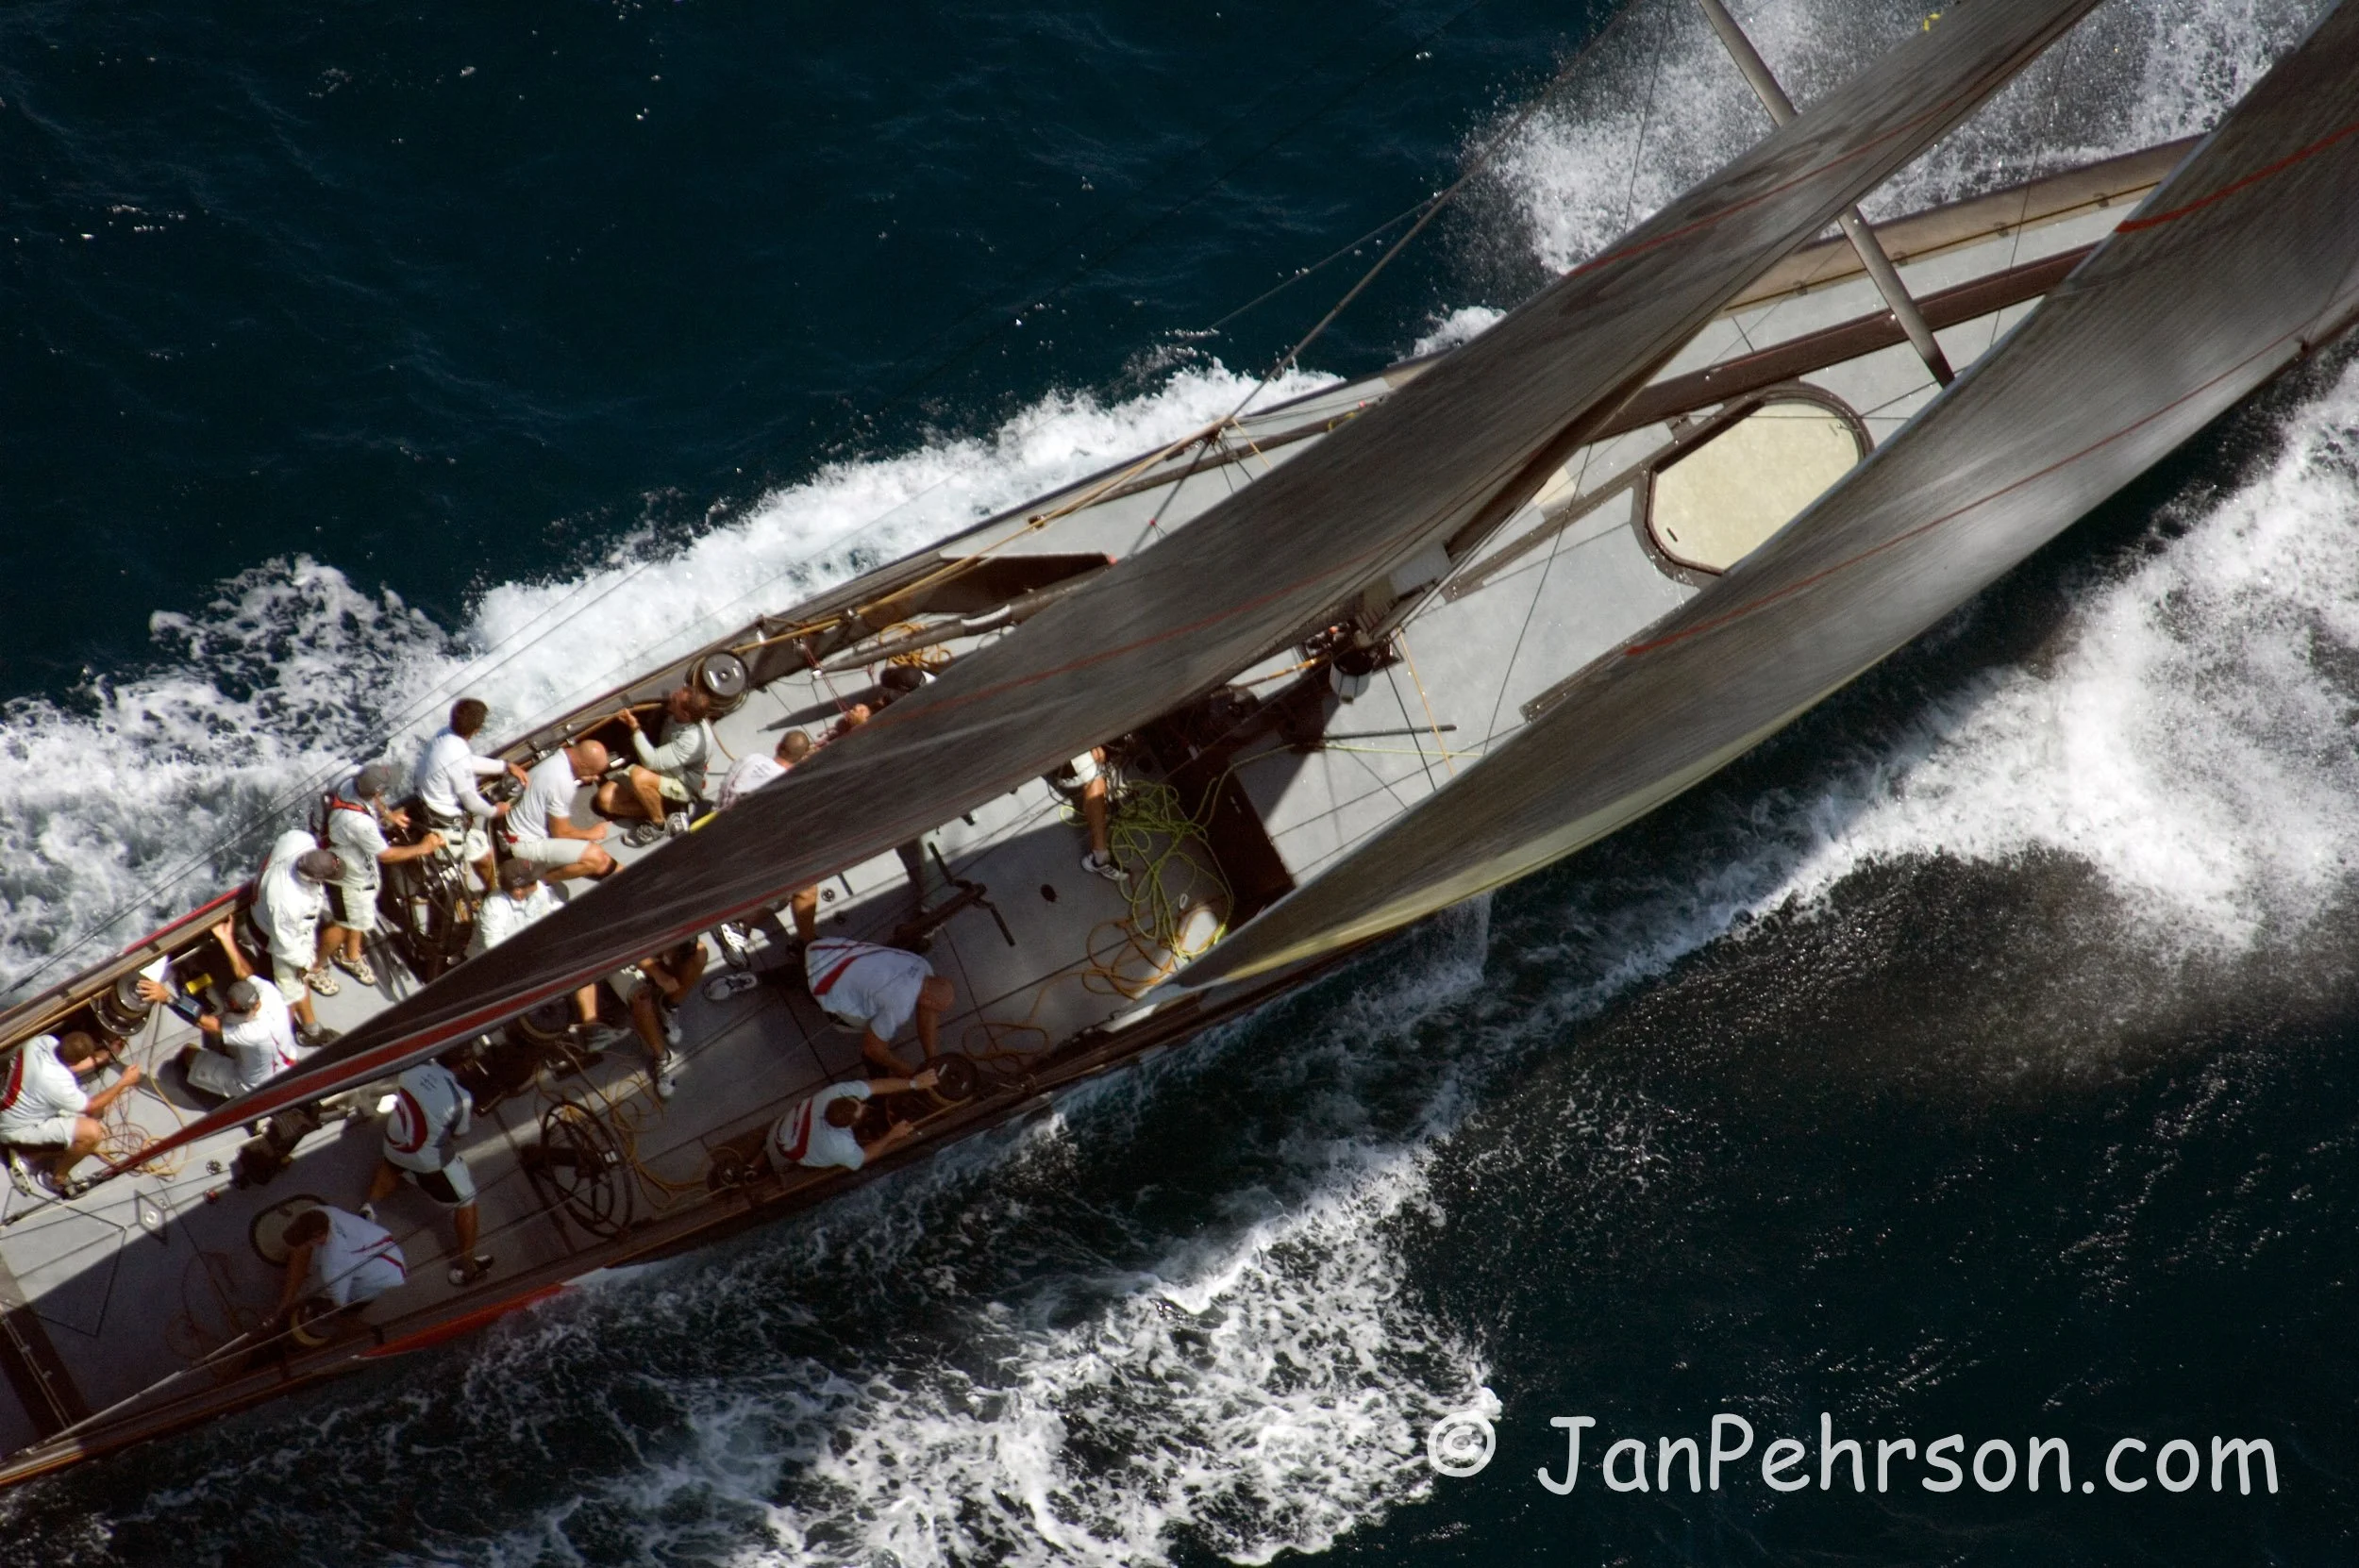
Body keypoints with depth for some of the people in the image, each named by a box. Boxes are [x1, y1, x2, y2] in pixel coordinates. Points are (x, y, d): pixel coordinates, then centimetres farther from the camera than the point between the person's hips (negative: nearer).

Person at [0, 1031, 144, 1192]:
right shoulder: (57, 1083, -37)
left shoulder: (45, 1041, -18)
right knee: (91, 1132, -22)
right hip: (17, 1129, -9)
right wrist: (124, 1082, -11)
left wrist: (102, 1058, -1)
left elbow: (67, 1066, 6)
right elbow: (91, 1106, -17)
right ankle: (58, 1178, 3)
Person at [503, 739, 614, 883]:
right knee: (596, 858, -22)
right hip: (527, 843, -10)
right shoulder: (561, 781, -30)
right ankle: (541, 879, -5)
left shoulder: (559, 757, -3)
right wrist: (591, 833, -4)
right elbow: (560, 832, -20)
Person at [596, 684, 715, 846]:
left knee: (639, 775, -37)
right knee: (606, 798, -6)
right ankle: (670, 811, -5)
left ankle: (659, 824, -12)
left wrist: (635, 728, -27)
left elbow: (652, 761, -33)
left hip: (684, 788, -8)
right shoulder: (674, 716, -12)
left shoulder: (693, 739, -35)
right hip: (662, 773, 8)